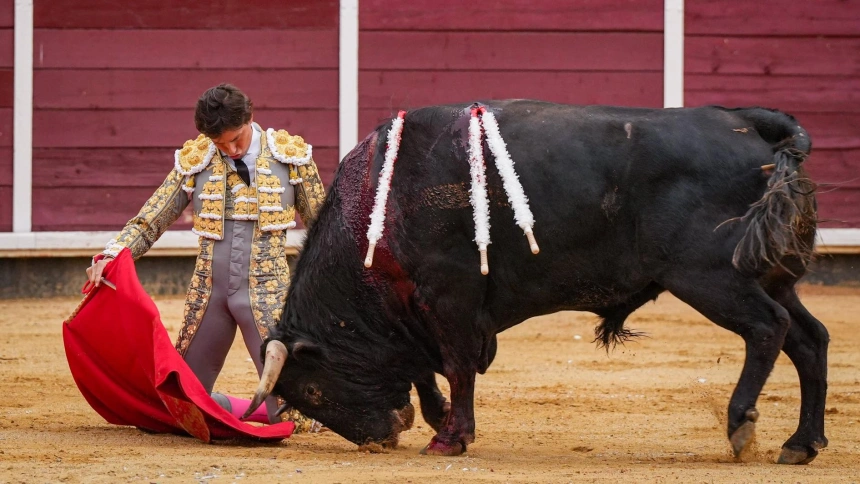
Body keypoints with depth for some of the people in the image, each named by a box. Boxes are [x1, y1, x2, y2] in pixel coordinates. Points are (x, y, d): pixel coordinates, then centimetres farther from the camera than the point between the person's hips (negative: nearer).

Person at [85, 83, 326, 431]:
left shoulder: (291, 156, -3)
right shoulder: (194, 161, 1)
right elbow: (149, 222, 5)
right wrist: (110, 256, -14)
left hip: (267, 294, -3)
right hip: (208, 294, 3)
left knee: (293, 418, -11)